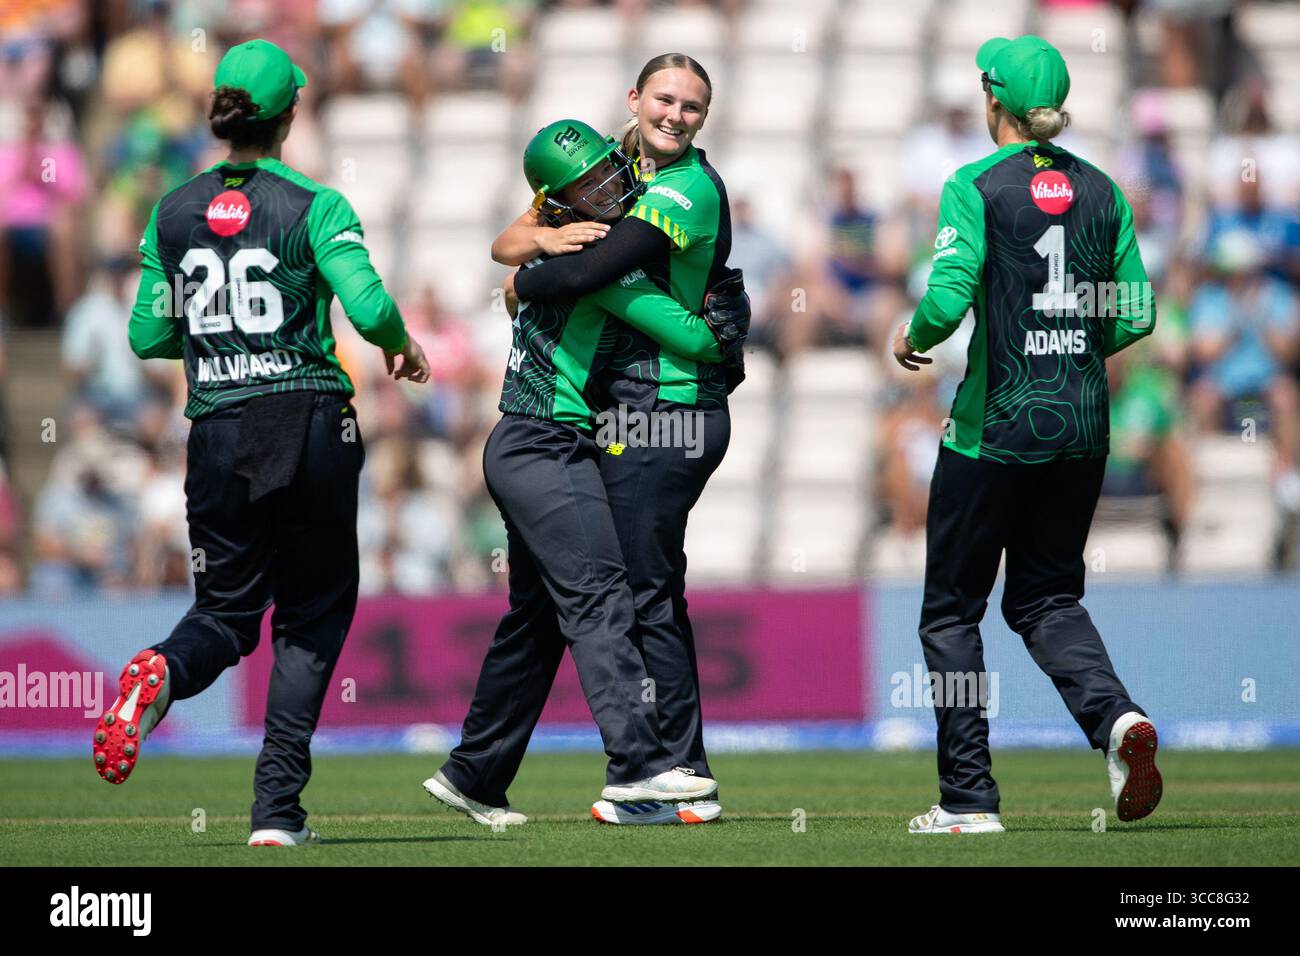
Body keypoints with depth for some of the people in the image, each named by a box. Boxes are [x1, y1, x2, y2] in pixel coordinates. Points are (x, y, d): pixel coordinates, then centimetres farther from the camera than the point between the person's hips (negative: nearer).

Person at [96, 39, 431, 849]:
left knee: (228, 607, 15)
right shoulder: (315, 207, -5)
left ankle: (164, 673, -22)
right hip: (311, 425, -3)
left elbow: (148, 336, 10)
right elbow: (369, 307, -16)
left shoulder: (174, 213, 6)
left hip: (218, 434, 3)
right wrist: (403, 347, 5)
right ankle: (278, 809, -1)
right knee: (314, 614, 10)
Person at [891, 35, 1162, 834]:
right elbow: (1137, 315, 5)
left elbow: (949, 297, -20)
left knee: (953, 609, 8)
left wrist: (912, 339, 1)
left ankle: (969, 798, 5)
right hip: (1082, 425, 5)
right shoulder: (1101, 191, 6)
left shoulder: (977, 187, -9)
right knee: (1047, 596, 17)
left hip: (994, 429, -5)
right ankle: (1117, 718, -11)